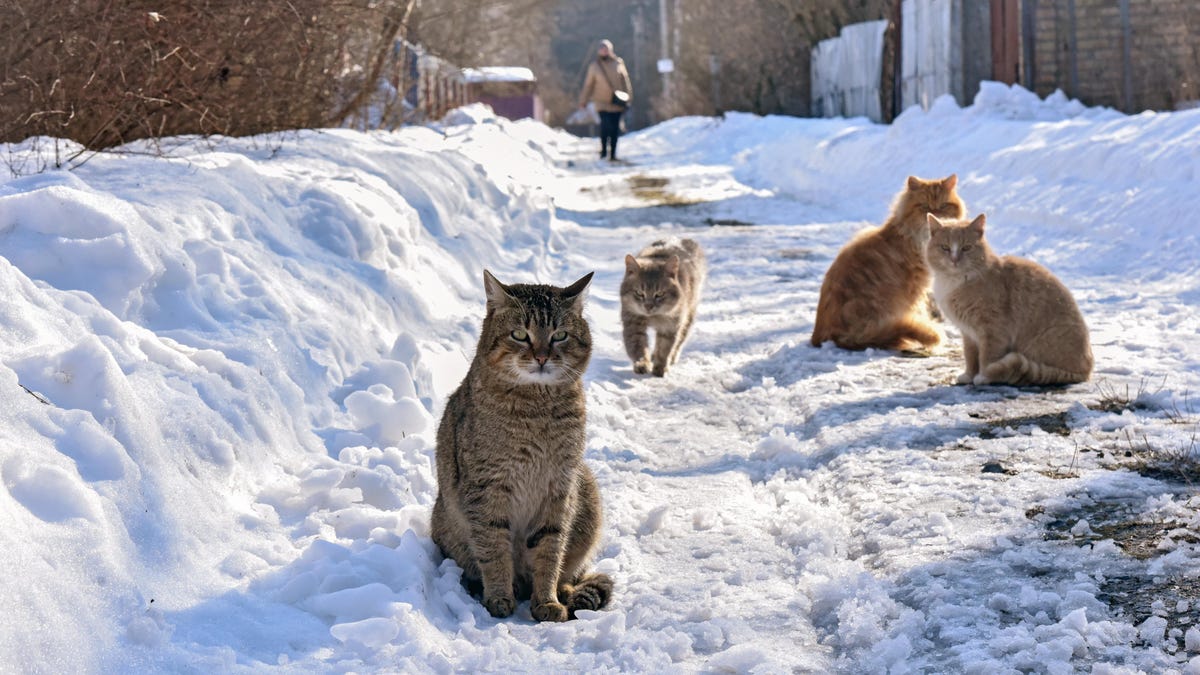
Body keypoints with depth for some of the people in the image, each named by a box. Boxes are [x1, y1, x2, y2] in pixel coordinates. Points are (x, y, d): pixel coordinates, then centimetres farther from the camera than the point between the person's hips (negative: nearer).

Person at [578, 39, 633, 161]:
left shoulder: (618, 63, 4)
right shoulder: (594, 66, 3)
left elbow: (625, 80, 9)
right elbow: (588, 84, 8)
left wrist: (628, 96, 5)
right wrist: (583, 100, 9)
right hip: (602, 102, -2)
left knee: (615, 128, 4)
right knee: (605, 126, -16)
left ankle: (613, 153, 13)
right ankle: (603, 151, -3)